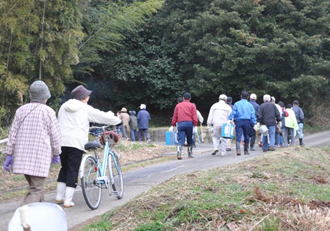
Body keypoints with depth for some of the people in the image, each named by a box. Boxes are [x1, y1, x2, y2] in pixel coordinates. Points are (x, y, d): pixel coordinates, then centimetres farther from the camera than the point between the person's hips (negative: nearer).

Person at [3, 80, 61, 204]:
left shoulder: (21, 110, 5)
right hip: (40, 157, -5)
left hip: (22, 156, 6)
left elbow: (13, 134, 4)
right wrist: (56, 154, 11)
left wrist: (9, 155, 7)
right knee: (35, 191, -4)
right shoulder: (48, 112, -7)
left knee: (35, 186, 21)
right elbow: (55, 136, -3)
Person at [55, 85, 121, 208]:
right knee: (73, 170, -1)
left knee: (64, 168, 18)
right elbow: (103, 116, 4)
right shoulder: (85, 109, 1)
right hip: (76, 142, -5)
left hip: (62, 141, 5)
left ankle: (59, 196, 19)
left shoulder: (64, 107, 17)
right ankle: (67, 200, -3)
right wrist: (118, 120, 20)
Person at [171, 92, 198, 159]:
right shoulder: (192, 105, 7)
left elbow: (175, 116, 13)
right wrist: (195, 125, -1)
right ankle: (190, 154, 19)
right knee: (190, 140, 13)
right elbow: (194, 116, -1)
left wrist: (173, 125, 18)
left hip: (180, 124, 1)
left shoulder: (178, 105, 14)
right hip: (189, 123, -1)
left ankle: (179, 153, -25)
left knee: (180, 140, -5)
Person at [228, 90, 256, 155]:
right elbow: (253, 115, 5)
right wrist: (253, 123, 9)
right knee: (246, 137, 13)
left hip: (238, 121, -1)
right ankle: (246, 151, 21)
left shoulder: (236, 104, 1)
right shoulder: (250, 105, 6)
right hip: (247, 122, 2)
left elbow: (233, 113, -3)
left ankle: (238, 150, -25)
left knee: (238, 137, -7)